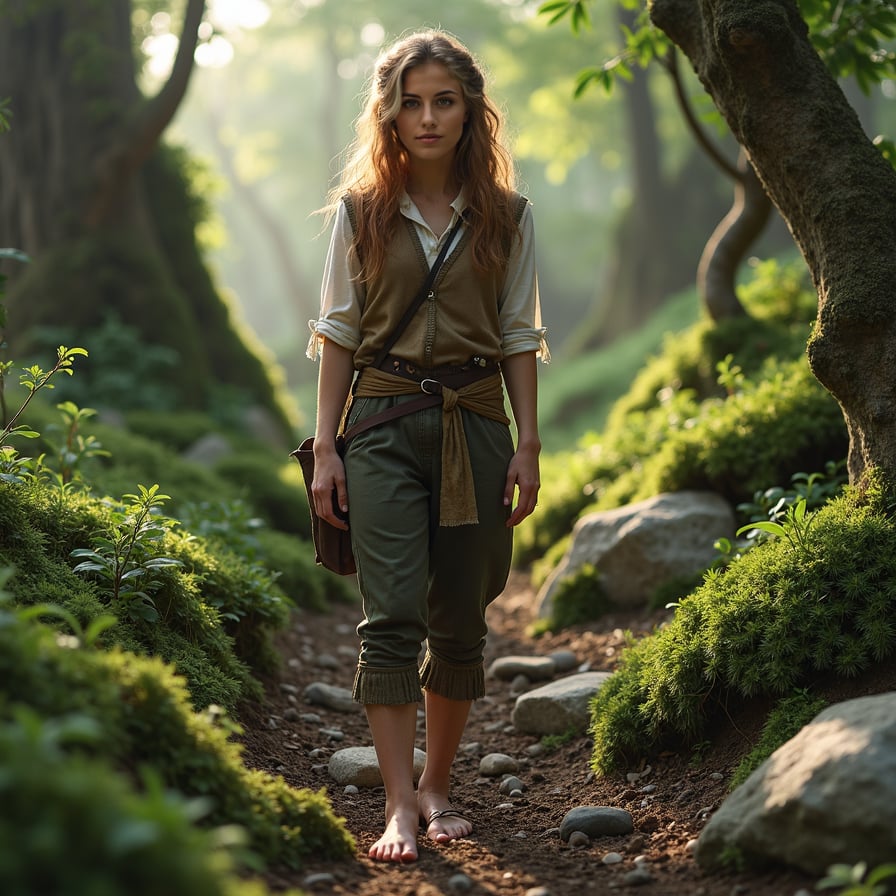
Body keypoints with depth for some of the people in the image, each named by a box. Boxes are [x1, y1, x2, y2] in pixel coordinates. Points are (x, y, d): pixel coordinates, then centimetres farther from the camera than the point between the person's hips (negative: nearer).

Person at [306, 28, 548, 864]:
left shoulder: (506, 216, 6)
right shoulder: (360, 211, 5)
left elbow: (520, 340, 7)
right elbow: (338, 334, 5)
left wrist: (527, 446, 0)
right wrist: (326, 448, -1)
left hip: (475, 425, 1)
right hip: (384, 423, -1)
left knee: (460, 621, 7)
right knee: (392, 615, -10)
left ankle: (437, 788, 22)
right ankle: (399, 805, -8)